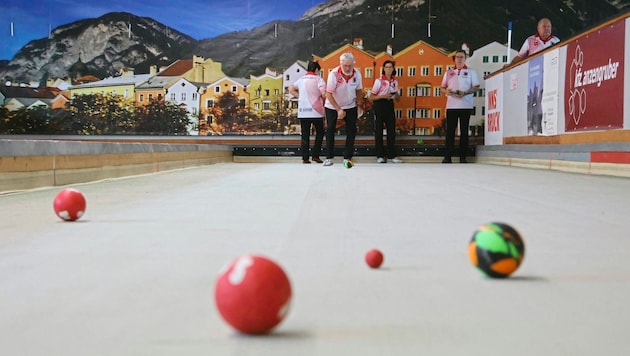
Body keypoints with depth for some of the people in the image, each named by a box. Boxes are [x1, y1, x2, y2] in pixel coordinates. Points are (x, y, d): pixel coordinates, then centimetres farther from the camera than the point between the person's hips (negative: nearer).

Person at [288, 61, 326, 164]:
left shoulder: (301, 79, 10)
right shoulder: (318, 79, -5)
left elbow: (291, 89, 7)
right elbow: (324, 94, -17)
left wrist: (300, 96, 9)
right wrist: (323, 99, 3)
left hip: (303, 112, 4)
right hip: (316, 112, -3)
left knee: (305, 135, 7)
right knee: (320, 133, 13)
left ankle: (305, 158, 4)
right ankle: (315, 156, 6)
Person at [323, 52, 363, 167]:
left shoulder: (357, 73, -13)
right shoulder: (334, 74, -25)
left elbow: (359, 90, 4)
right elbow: (328, 94, -23)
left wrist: (359, 103, 0)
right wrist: (339, 109, -28)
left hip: (350, 106, 3)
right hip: (332, 107, -3)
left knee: (351, 131, -2)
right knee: (330, 130, 0)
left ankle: (347, 157, 4)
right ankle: (329, 157, 9)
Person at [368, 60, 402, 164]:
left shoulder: (395, 81, 8)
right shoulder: (379, 81, -6)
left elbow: (398, 100, 12)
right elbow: (371, 97, -8)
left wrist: (396, 92, -9)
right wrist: (383, 96, -20)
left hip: (390, 105, 5)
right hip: (379, 105, -5)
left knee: (392, 130, 4)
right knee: (378, 131, 0)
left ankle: (391, 155, 11)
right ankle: (380, 156, 6)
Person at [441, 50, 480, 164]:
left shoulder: (471, 72, 9)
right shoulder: (448, 72, 16)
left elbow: (476, 87, 3)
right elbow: (443, 87, 16)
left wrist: (465, 93, -14)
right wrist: (446, 91, -8)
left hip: (465, 105, -2)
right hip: (451, 105, 2)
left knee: (464, 131, 0)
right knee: (450, 131, -2)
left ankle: (463, 157, 2)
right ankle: (447, 156, -1)